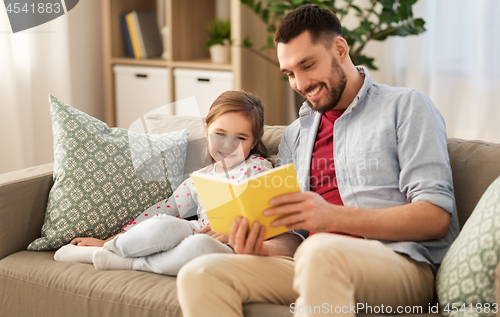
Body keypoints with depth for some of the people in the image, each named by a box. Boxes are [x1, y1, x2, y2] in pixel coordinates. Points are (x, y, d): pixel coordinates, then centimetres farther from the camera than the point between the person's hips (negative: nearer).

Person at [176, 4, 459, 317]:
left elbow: (436, 217, -6)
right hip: (316, 267, 5)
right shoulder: (294, 137, 24)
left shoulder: (405, 106, 7)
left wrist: (333, 217, -18)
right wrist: (263, 249, -7)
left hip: (405, 264, -5)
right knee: (199, 274, -19)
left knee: (320, 252, -40)